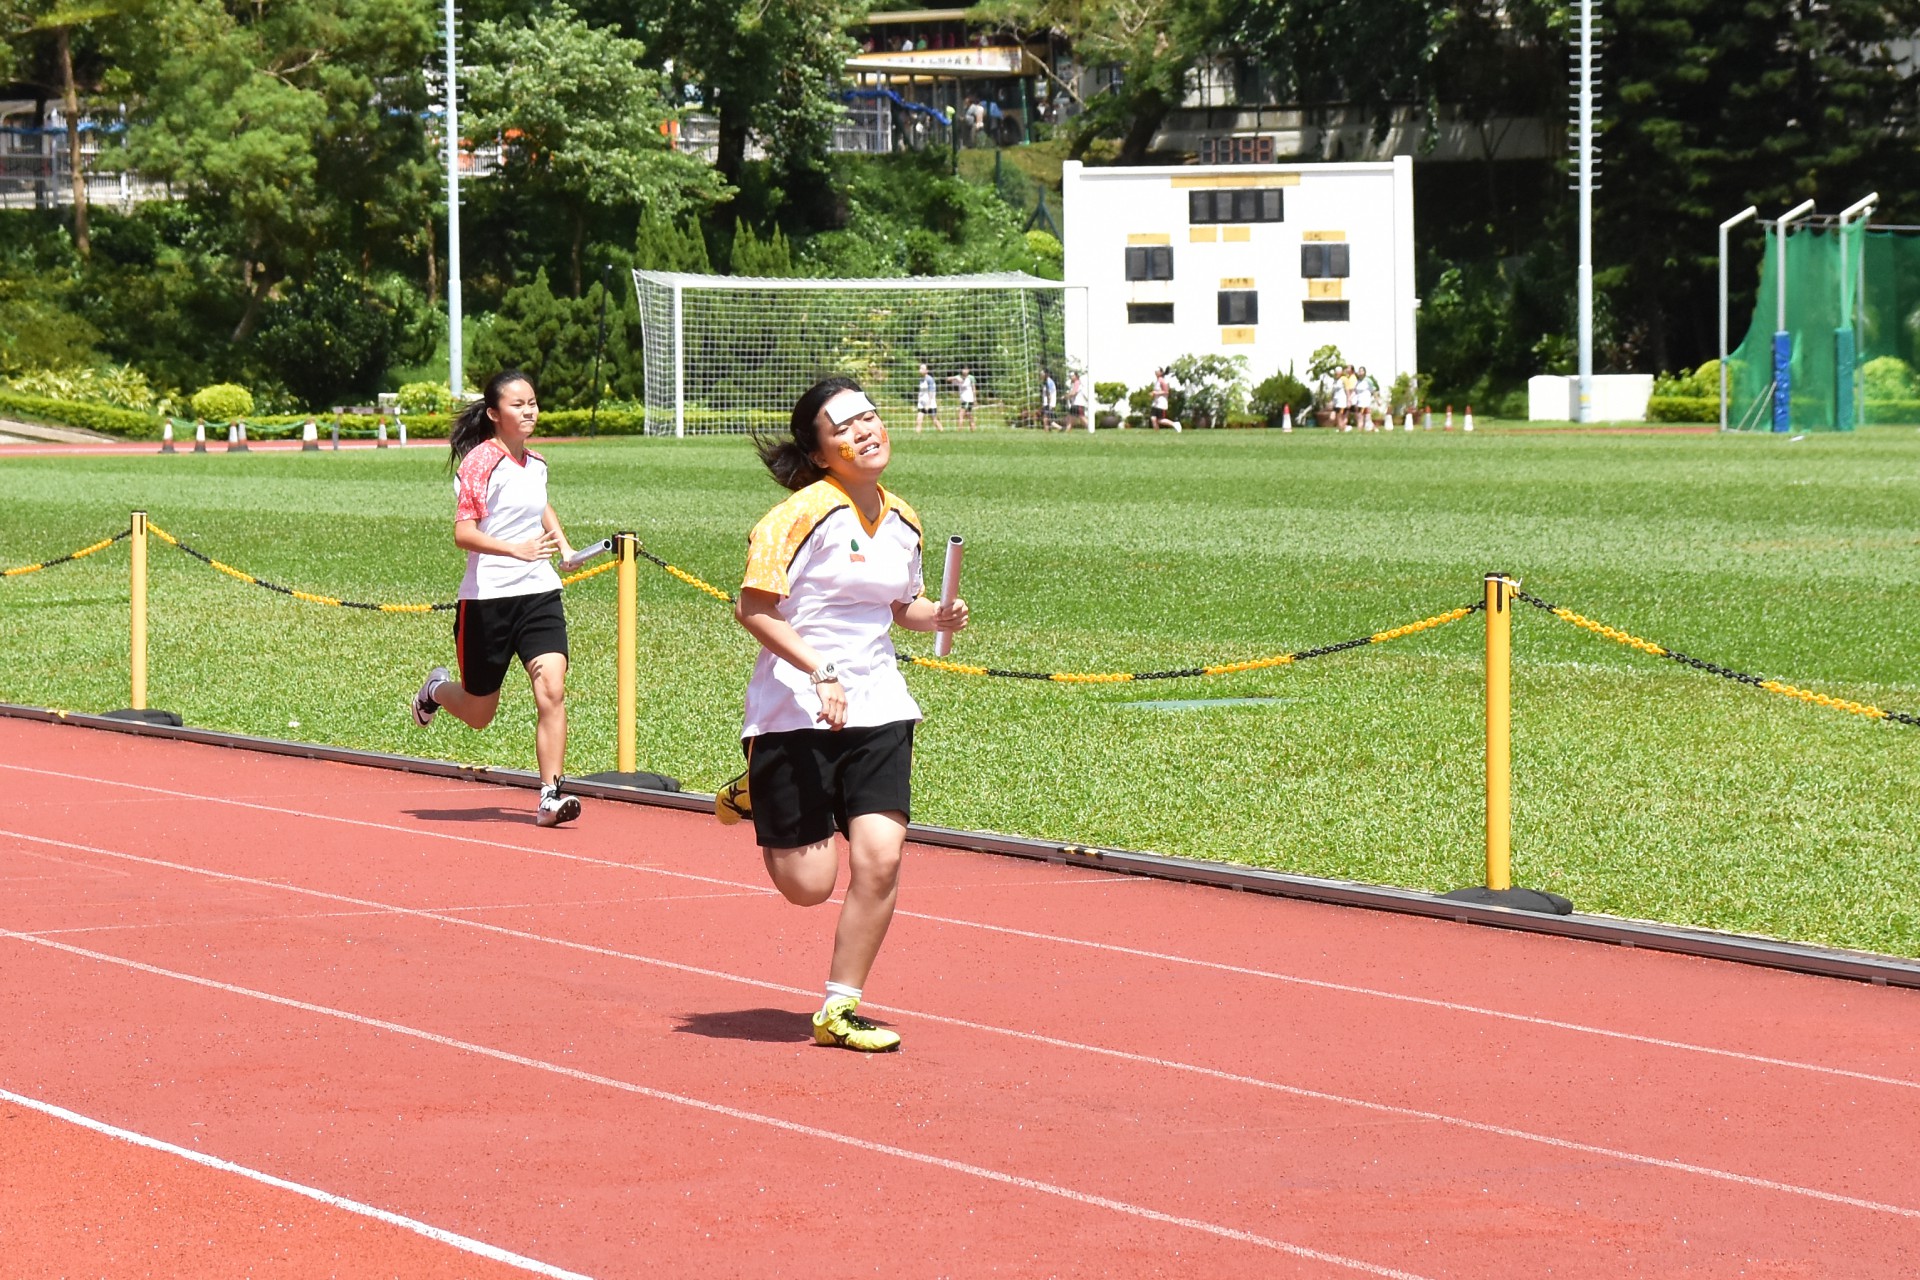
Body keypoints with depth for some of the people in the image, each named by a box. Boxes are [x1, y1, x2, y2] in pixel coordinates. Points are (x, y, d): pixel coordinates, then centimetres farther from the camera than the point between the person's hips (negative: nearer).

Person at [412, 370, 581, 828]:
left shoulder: (536, 464, 10)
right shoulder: (481, 462, -12)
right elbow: (463, 533, -19)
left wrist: (563, 545, 19)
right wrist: (516, 550, -32)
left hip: (539, 593, 5)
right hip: (487, 597, -5)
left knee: (552, 692, -15)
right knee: (479, 714, 10)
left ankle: (550, 796, -13)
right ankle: (437, 689, 44)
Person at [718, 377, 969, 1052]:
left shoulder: (903, 520, 8)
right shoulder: (801, 515, -13)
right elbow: (753, 609, -14)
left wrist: (938, 616, 2)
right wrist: (819, 672, -21)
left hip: (878, 707, 5)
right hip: (795, 712, -5)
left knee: (879, 860, -10)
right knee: (808, 885, -1)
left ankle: (839, 1009, 6)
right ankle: (758, 794, 31)